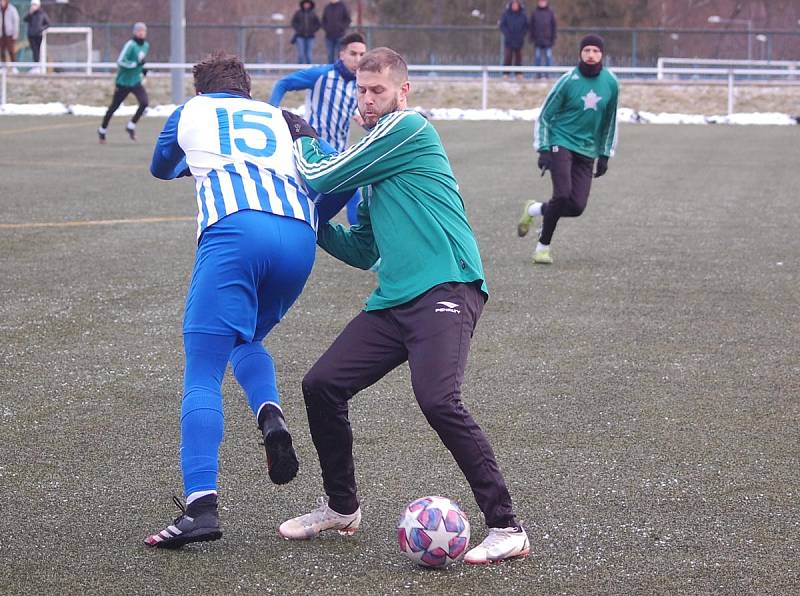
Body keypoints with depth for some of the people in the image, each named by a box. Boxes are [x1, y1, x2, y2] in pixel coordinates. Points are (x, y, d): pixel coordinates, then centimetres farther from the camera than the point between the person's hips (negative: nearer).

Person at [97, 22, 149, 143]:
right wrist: (136, 64, -29)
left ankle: (131, 126, 0)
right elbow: (120, 61, -23)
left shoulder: (146, 46, 5)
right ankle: (102, 130, 25)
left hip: (136, 82, 5)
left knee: (144, 103, -16)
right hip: (123, 82, -5)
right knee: (114, 107, 6)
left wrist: (142, 69, 8)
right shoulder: (130, 45, -18)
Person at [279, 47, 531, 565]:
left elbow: (320, 177, -3)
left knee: (438, 400, -26)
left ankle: (507, 529, -19)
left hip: (446, 290, -9)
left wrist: (301, 138, 16)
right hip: (393, 302, 9)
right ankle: (342, 508, 24)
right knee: (321, 386, 5)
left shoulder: (408, 128, -4)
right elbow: (364, 252, 29)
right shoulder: (374, 164, 24)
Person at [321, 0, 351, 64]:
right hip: (329, 36, 3)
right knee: (330, 55, 3)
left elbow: (348, 20, 1)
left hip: (339, 36, -3)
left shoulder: (343, 6, 0)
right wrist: (325, 28, 0)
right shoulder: (327, 7, 9)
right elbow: (323, 20, 17)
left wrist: (342, 28, -9)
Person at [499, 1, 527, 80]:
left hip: (519, 40, 2)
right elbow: (502, 25, 0)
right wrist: (507, 34, -11)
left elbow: (526, 26, 7)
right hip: (509, 40, -2)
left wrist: (522, 34, -6)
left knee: (518, 56, 4)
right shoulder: (506, 14, -1)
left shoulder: (522, 15, 3)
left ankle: (518, 73, 9)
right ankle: (505, 73, -1)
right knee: (508, 56, -5)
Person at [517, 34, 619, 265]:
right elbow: (545, 115, -3)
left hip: (587, 150, 4)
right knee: (563, 195, -21)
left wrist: (604, 155, 12)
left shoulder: (611, 84, 2)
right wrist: (543, 150, -9)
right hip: (561, 143, -4)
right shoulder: (568, 81, -9)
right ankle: (543, 246, -3)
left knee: (577, 207, -6)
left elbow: (610, 121, 14)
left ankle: (534, 210, 22)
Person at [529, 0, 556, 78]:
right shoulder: (534, 13, 6)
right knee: (538, 57, 1)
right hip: (537, 40, 1)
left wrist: (553, 38, -1)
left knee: (548, 57, -1)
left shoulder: (550, 12, 4)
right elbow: (532, 27, 7)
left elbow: (554, 26, 4)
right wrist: (532, 38, 1)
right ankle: (539, 74, 7)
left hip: (548, 40, -1)